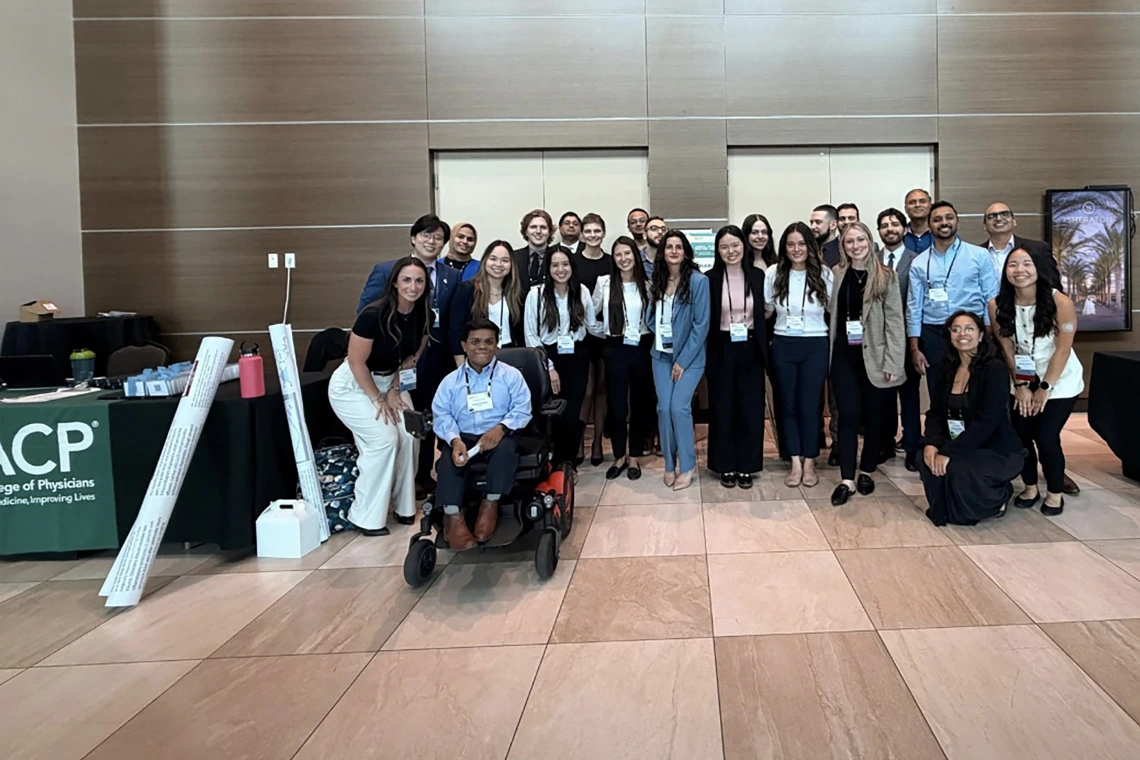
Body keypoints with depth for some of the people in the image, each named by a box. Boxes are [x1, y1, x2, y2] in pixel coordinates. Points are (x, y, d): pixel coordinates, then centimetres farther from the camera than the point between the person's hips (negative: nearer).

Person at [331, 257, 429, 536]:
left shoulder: (424, 316, -9)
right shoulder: (374, 314, -28)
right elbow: (357, 362, -22)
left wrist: (394, 391, -5)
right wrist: (378, 400, -17)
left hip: (389, 381, 6)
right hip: (353, 385, -6)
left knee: (408, 437, -11)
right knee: (384, 439, -19)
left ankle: (403, 507, 9)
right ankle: (367, 517, -5)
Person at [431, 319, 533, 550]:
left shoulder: (510, 375, 5)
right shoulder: (451, 381, 9)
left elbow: (522, 410, -3)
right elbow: (441, 416, 2)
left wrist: (501, 428, -22)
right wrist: (455, 440, -19)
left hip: (500, 435, -1)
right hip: (464, 438, 2)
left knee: (505, 449, -35)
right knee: (449, 459, -29)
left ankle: (491, 504, -18)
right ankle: (453, 516, -29)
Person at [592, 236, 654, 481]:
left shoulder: (647, 285, 3)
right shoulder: (604, 282, -2)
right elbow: (592, 313, 6)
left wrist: (651, 340, 3)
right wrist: (605, 332, 6)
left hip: (642, 348, 2)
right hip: (615, 349, -1)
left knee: (640, 402, 7)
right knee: (616, 403, 1)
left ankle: (635, 456, 19)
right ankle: (619, 456, 17)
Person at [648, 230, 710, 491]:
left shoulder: (698, 280, -10)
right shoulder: (657, 280, 5)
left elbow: (701, 324, -12)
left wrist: (683, 360, -12)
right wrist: (656, 334, 2)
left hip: (689, 355, -4)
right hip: (661, 355, 4)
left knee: (679, 407, -12)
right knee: (663, 408, 1)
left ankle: (687, 465, 5)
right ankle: (670, 464, 16)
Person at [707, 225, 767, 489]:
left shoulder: (758, 276, 2)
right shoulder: (710, 279, -3)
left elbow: (765, 314, 6)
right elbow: (704, 319, -2)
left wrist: (764, 350, 0)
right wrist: (706, 352, -9)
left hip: (750, 349, 1)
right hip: (721, 351, -1)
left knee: (750, 409, 5)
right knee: (723, 409, 6)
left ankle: (745, 467, 17)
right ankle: (726, 466, 17)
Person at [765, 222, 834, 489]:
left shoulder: (824, 274, -4)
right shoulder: (773, 273, -2)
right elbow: (766, 311, 9)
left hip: (815, 347, -1)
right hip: (783, 346, 2)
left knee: (809, 406, 2)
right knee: (789, 405, 8)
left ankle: (809, 463, 17)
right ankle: (795, 463, 18)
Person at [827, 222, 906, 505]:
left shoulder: (886, 277, -2)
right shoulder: (836, 274, 5)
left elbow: (895, 321, -5)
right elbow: (831, 312, 8)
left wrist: (893, 362, -11)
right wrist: (829, 350, -2)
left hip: (875, 356, -1)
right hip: (844, 355, 1)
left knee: (873, 416, 8)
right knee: (848, 415, -1)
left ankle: (866, 471, 24)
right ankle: (847, 479, 1)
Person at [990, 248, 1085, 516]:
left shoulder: (1060, 302, -21)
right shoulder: (997, 306, -13)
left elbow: (1062, 350, -16)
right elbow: (1007, 349, -4)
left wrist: (1045, 388, -13)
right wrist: (1020, 386, -4)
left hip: (1060, 380, -3)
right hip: (1023, 379, 3)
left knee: (1045, 435, -10)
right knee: (1020, 433, -4)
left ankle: (1055, 493, 12)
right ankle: (1030, 487, 20)